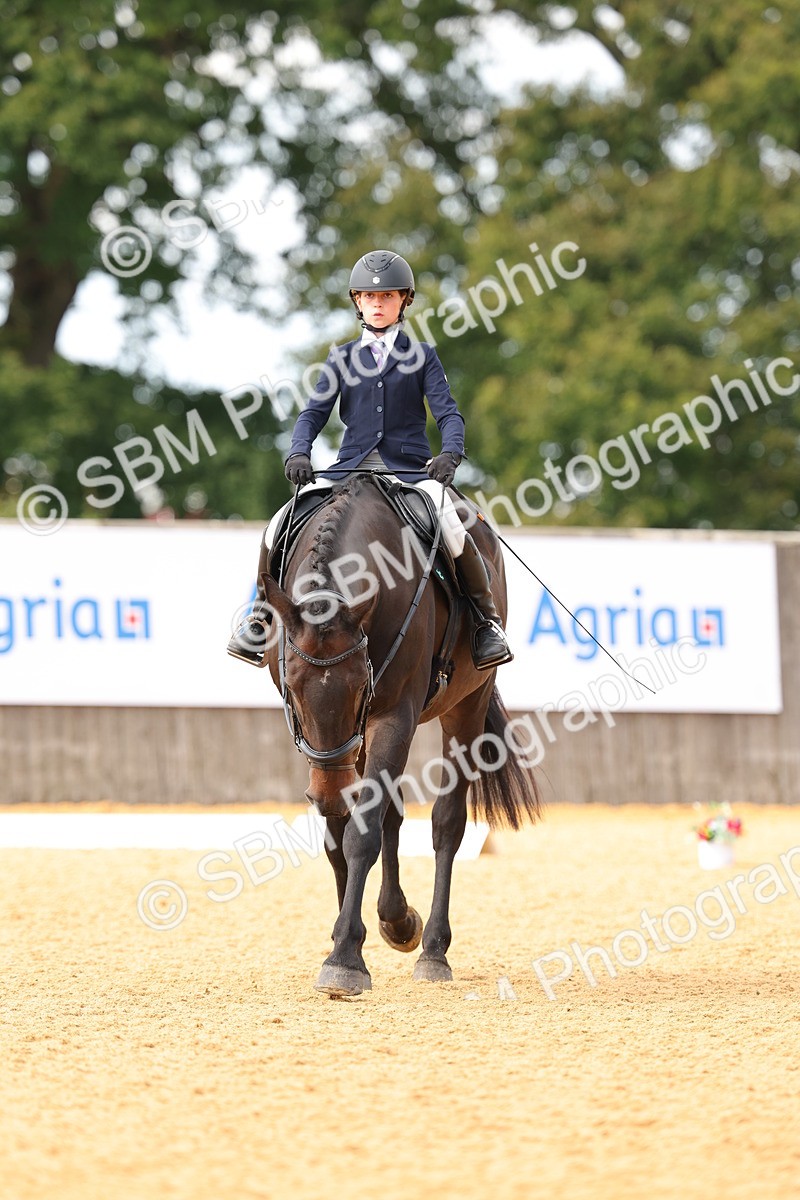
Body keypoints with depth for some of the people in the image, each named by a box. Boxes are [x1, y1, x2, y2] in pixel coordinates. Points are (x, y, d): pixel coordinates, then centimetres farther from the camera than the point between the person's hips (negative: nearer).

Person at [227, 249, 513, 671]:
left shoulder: (422, 356, 9)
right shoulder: (342, 359, 14)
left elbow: (447, 411, -1)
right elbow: (315, 412, 8)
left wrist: (450, 452, -21)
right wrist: (298, 453, -12)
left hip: (411, 467, -2)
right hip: (352, 468, 2)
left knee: (450, 529, -29)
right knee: (282, 523, -17)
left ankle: (487, 620, -10)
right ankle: (261, 613, 1)